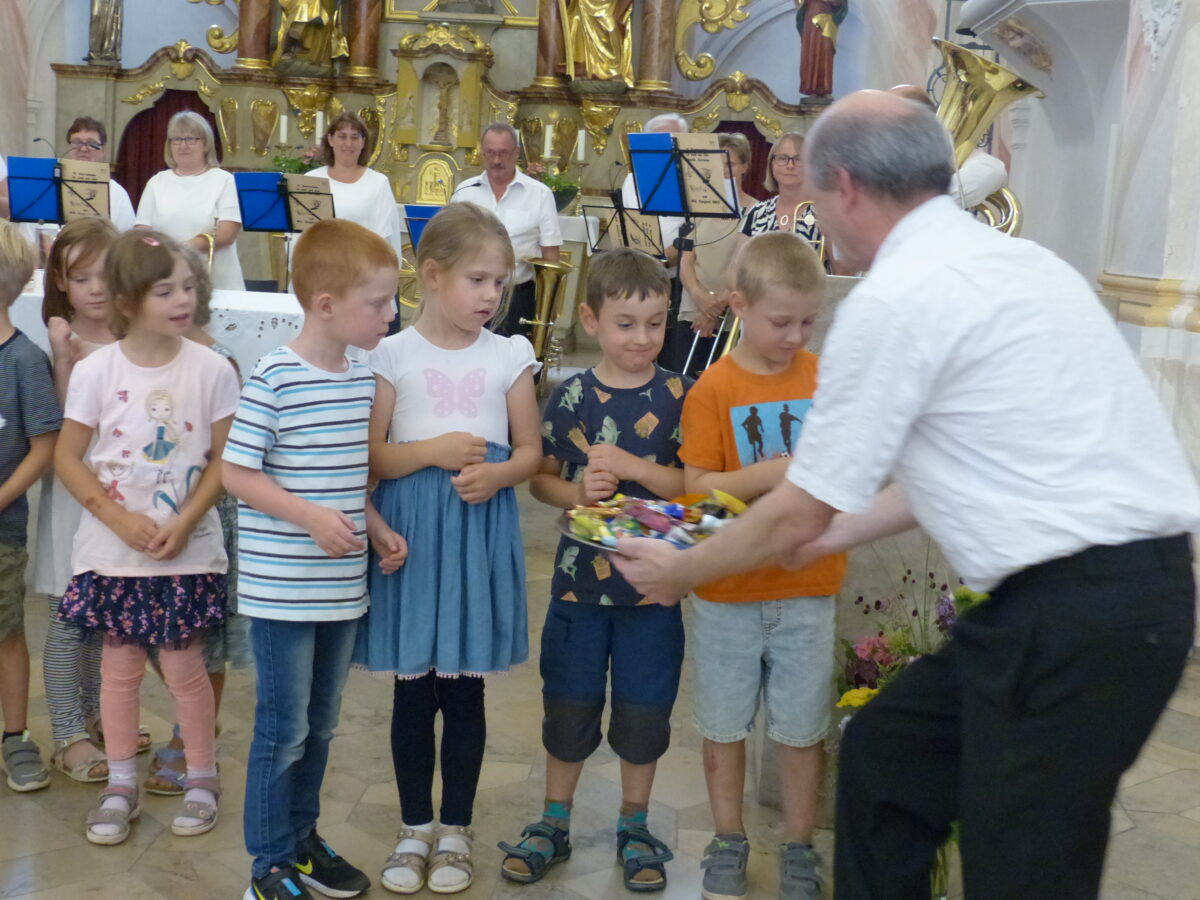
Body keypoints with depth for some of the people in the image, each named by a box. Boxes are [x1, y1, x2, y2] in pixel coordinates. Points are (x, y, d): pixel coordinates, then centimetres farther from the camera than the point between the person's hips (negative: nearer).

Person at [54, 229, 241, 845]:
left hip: (187, 549, -1)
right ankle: (120, 785, 25)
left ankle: (202, 777, 24)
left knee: (183, 665, 5)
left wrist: (184, 522, -14)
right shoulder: (95, 371, -6)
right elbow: (67, 458, -2)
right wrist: (121, 519, -12)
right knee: (120, 665, 10)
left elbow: (223, 460, -3)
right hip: (113, 548, 1)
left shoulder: (210, 370, -7)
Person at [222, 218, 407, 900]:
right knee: (284, 728, 3)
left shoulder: (363, 380, 6)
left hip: (343, 585, 7)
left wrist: (377, 529, 3)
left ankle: (304, 837, 34)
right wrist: (310, 517, -22)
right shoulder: (275, 379, -16)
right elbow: (236, 472, -14)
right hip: (282, 585, -7)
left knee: (321, 722, 18)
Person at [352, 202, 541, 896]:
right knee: (414, 690, 8)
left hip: (480, 534, 1)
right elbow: (369, 456, -3)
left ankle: (456, 830, 24)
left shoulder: (508, 356, 3)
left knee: (465, 690, 8)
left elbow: (530, 451, 7)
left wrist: (497, 474, -14)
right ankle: (416, 827, 25)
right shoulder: (394, 356, -2)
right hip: (411, 533, -1)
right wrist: (432, 452, -18)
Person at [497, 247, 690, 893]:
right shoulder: (570, 398, -2)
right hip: (580, 579, 1)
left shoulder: (680, 398, -5)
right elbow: (540, 478, 5)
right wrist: (576, 492, -15)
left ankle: (634, 826, 30)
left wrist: (631, 466, -21)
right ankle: (554, 824, 30)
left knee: (644, 711, 11)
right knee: (568, 707, 12)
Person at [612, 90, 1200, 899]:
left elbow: (799, 512, -7)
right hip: (1113, 586, 9)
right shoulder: (1008, 261, 12)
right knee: (885, 749, 20)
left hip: (1077, 610, -9)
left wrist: (679, 573, 10)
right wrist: (837, 535, 28)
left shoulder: (895, 297, -14)